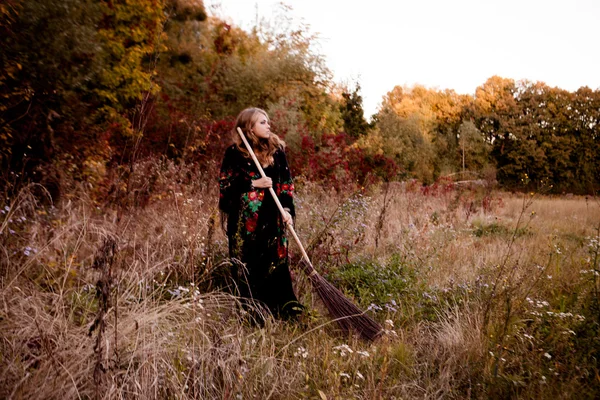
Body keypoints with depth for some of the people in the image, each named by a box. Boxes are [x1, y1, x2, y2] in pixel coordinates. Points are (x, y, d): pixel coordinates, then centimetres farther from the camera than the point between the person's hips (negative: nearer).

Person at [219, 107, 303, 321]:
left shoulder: (276, 150, 8)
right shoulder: (235, 152, -2)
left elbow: (286, 183, 9)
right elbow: (226, 185, -3)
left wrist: (287, 209, -4)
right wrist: (253, 183, -14)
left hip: (271, 218, 3)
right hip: (245, 219, -3)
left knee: (276, 263, 4)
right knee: (247, 266, 2)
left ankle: (282, 311, 15)